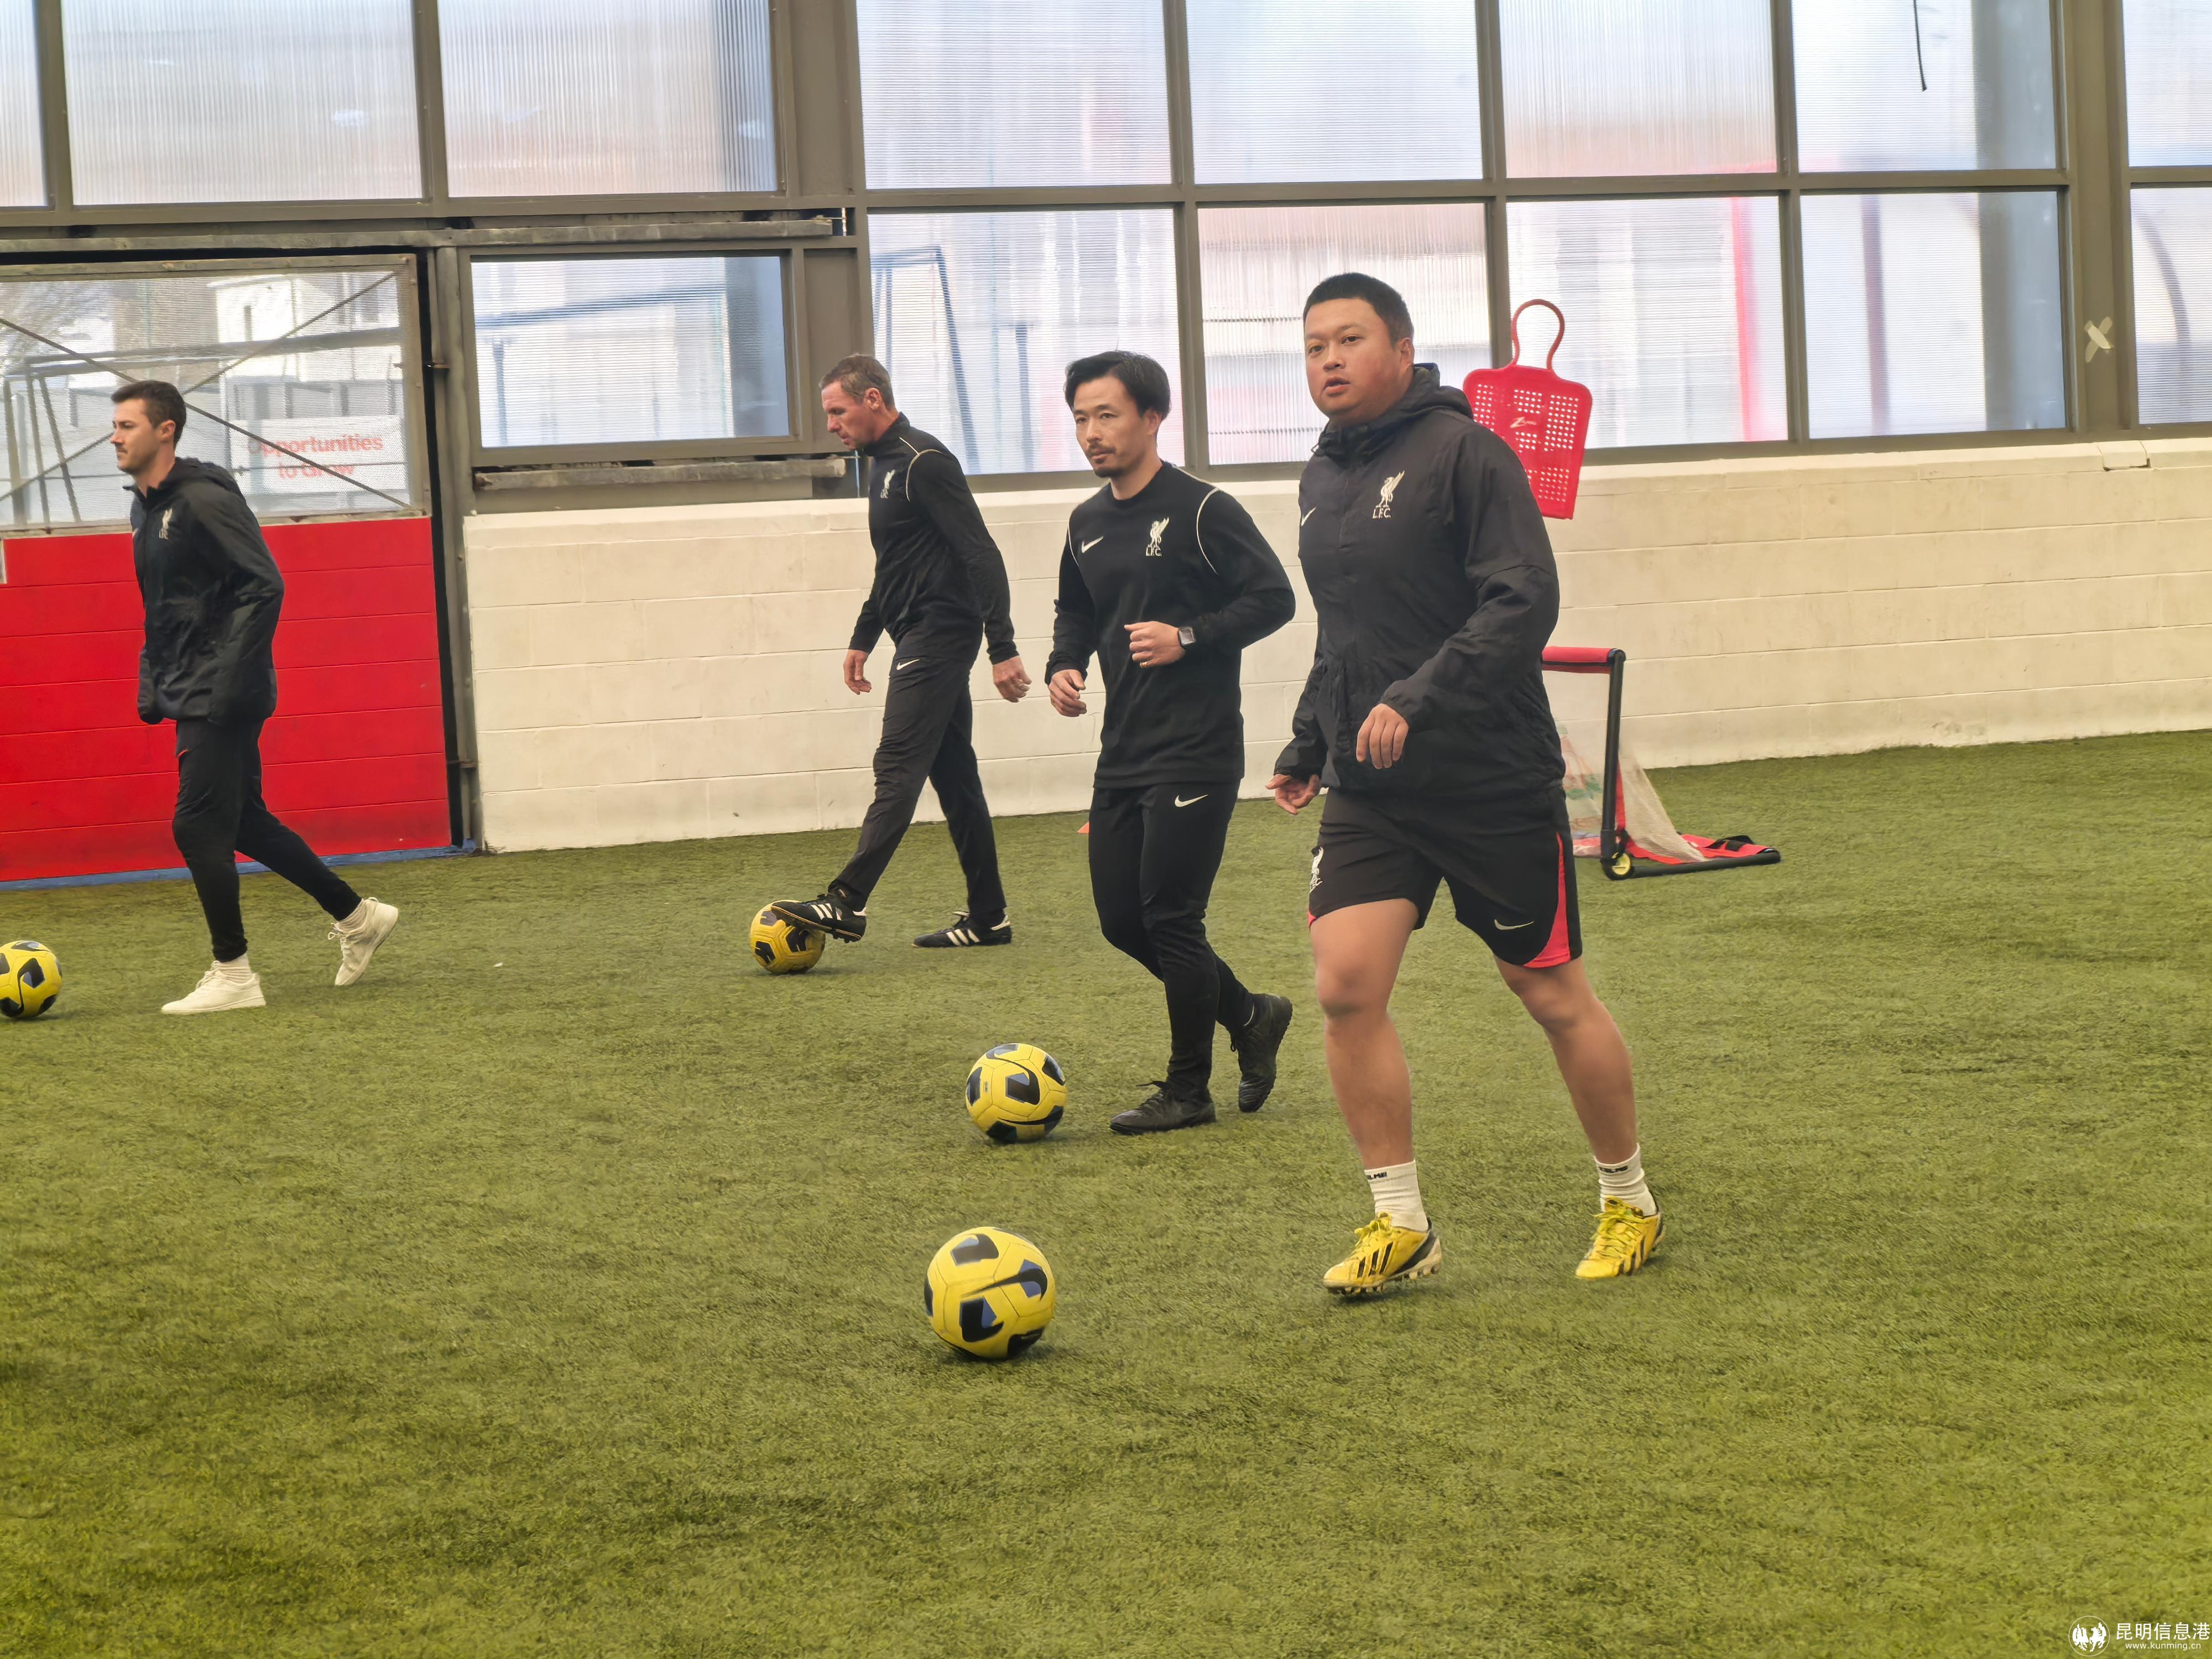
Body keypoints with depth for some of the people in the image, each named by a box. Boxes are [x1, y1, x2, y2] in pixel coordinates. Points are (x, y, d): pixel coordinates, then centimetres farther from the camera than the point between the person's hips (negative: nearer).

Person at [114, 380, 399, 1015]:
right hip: (191, 698, 10)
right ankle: (356, 916, 26)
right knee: (242, 822, 14)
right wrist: (153, 684, 16)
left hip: (224, 700, -10)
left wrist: (231, 681, -23)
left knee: (198, 826, -9)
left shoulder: (203, 500, -15)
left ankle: (232, 977, 0)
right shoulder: (146, 509, 14)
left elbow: (264, 587, -20)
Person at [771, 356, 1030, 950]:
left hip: (938, 633, -10)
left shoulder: (924, 463, -15)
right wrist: (862, 638, 26)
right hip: (921, 637, 10)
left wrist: (1003, 648, -23)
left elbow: (981, 555, -19)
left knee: (898, 767, -14)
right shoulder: (885, 465, 17)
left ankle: (848, 902, -19)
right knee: (953, 773, 10)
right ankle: (987, 917, 12)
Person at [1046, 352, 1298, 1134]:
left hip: (1196, 752, -8)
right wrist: (1064, 665, 6)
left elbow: (1273, 597, -11)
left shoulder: (1203, 511, -10)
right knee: (1121, 918, 7)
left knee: (1169, 915, -7)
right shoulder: (1087, 523, 12)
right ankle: (1250, 1017, 26)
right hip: (1123, 750, 8)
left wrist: (1187, 637, -20)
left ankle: (1188, 1090, 6)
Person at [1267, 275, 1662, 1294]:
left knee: (1553, 995, 5)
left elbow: (1525, 603, -21)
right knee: (1345, 984, -10)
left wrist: (1418, 698, -29)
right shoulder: (1323, 476, 10)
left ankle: (1629, 1203, 24)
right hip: (1370, 790, 6)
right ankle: (1399, 1221, 1)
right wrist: (1309, 744, 22)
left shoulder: (1464, 452, -12)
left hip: (1495, 779, -5)